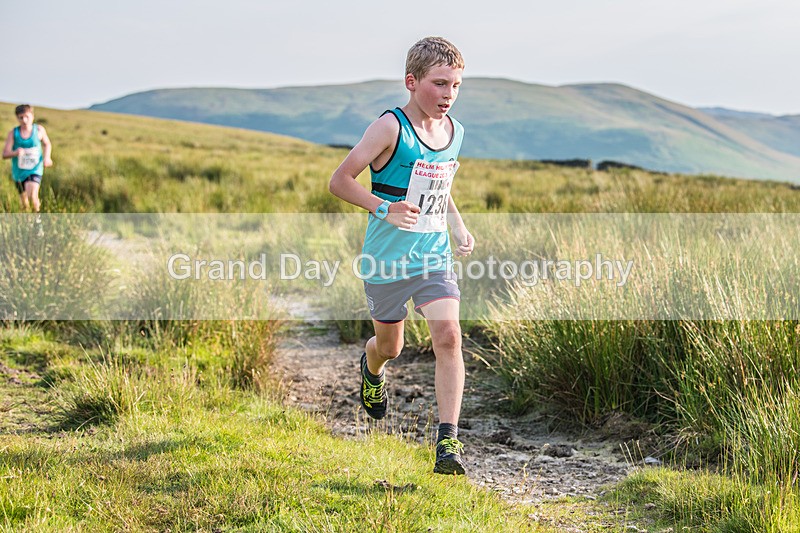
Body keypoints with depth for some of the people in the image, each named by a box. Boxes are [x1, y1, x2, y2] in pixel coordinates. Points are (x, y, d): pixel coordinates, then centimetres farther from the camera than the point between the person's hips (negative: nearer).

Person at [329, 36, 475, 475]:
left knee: (448, 336, -16)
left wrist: (458, 226, 10)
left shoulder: (454, 132, 5)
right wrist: (383, 208, -28)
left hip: (435, 257, 4)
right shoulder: (391, 127, -15)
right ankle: (371, 368, 54)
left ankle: (448, 440, -15)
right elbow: (339, 181, -15)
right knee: (390, 346, 15)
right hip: (387, 261, -4)